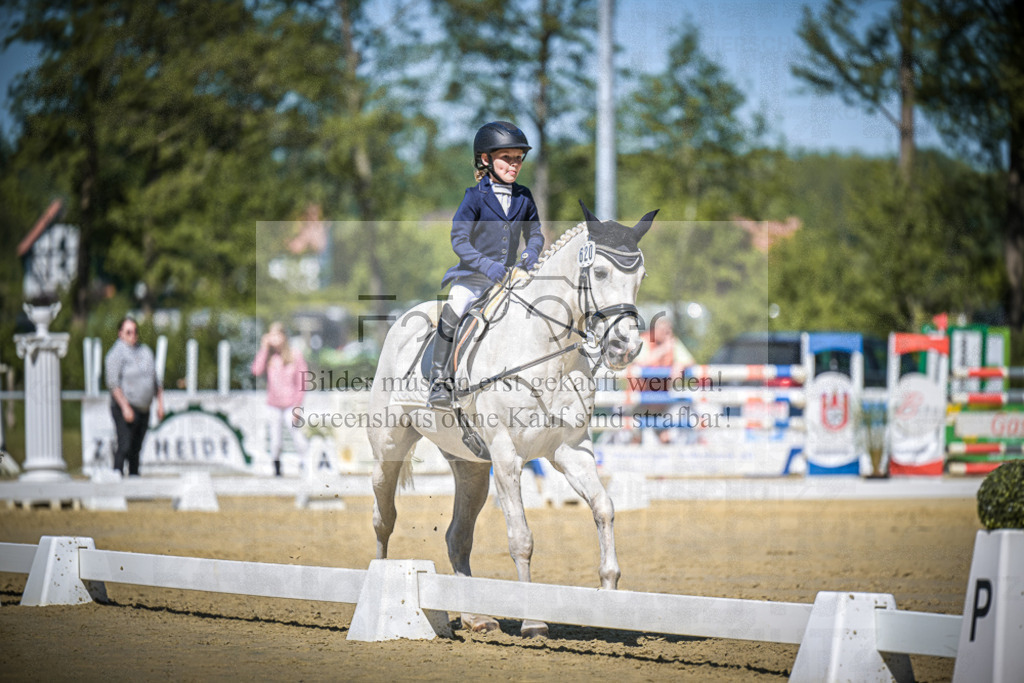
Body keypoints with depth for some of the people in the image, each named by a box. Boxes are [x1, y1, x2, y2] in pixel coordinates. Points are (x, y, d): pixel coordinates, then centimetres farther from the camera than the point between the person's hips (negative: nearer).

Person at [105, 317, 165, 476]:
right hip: (125, 408, -6)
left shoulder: (146, 351, 16)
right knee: (124, 447, -15)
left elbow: (155, 381, 22)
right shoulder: (117, 353, -7)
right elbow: (113, 383, -14)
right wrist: (125, 407, -21)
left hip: (143, 409, 6)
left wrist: (160, 403, 12)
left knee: (136, 450, 9)